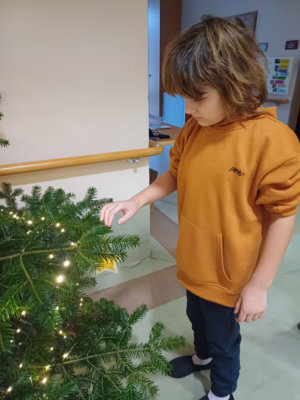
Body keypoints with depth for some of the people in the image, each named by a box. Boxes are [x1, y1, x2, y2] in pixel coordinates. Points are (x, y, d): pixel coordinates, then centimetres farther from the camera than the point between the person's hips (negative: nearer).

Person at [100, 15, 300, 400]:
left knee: (223, 336, 21)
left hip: (229, 273, -6)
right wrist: (135, 201, -9)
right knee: (196, 316, 31)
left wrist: (258, 285, -14)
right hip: (193, 261, 6)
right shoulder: (192, 128, -6)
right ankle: (202, 356, 64)